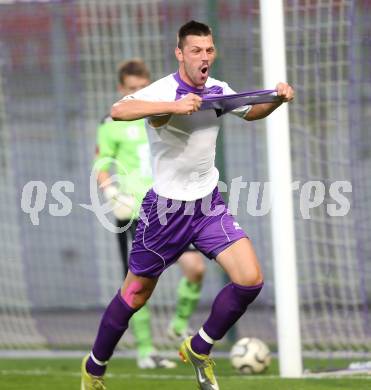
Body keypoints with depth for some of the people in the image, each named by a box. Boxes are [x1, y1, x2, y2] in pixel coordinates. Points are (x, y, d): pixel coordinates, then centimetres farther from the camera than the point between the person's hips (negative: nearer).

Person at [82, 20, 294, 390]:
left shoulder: (218, 90, -1)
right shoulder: (164, 91, -21)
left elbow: (251, 112, 21)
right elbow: (118, 110, -40)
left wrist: (277, 98, 0)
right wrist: (174, 106, -51)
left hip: (208, 204, 5)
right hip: (166, 207, -5)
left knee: (250, 280, -10)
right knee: (134, 296, 6)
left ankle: (199, 349, 12)